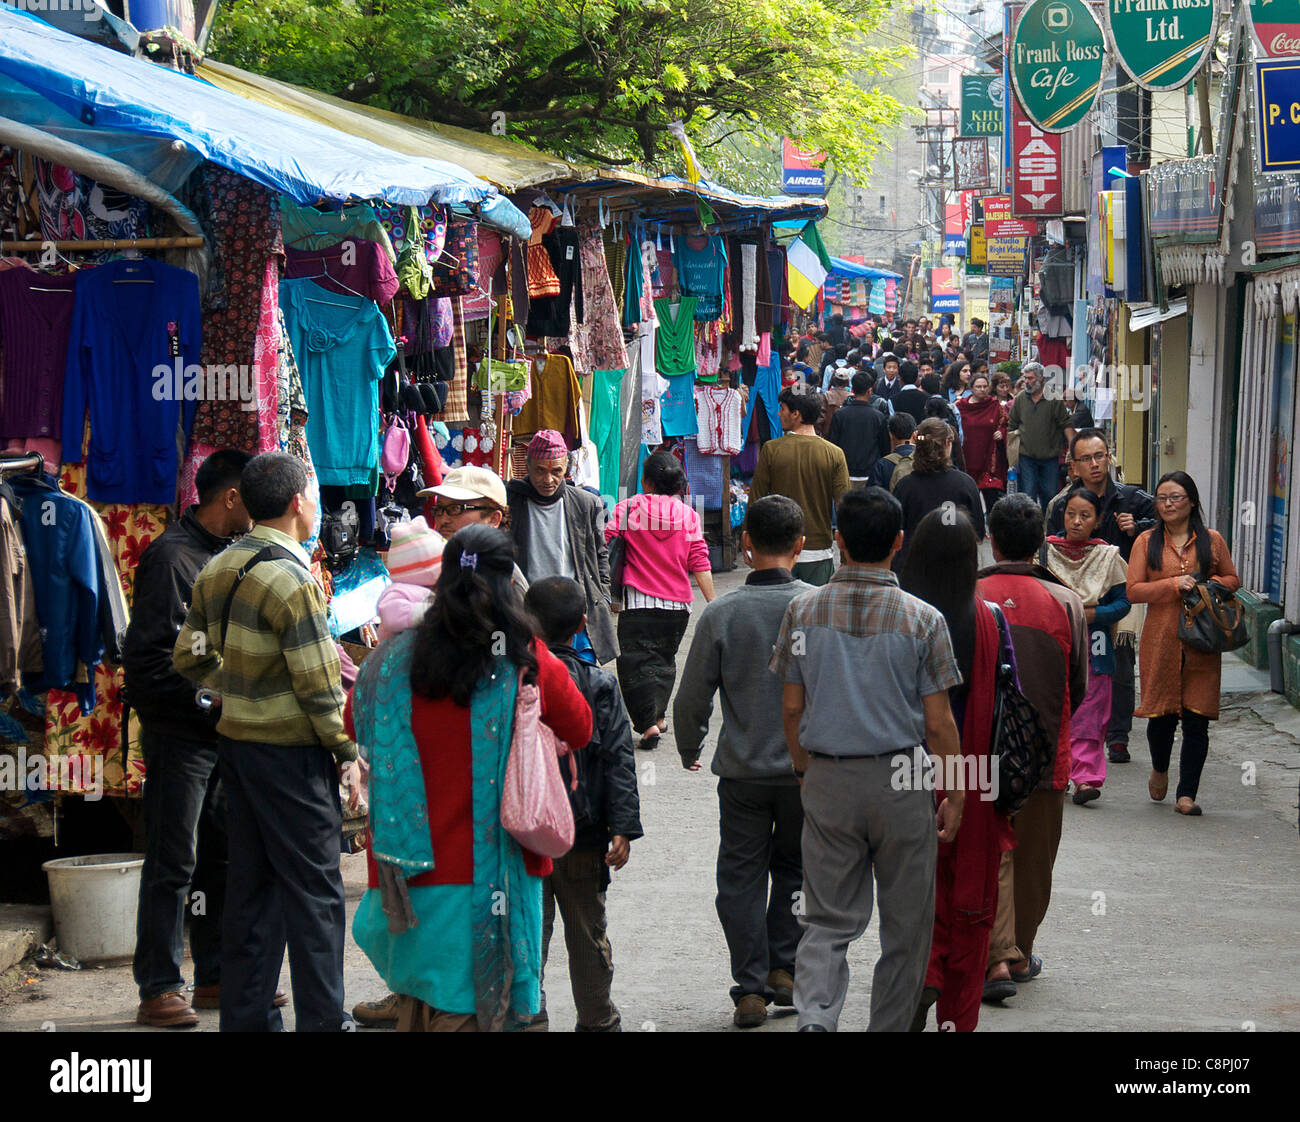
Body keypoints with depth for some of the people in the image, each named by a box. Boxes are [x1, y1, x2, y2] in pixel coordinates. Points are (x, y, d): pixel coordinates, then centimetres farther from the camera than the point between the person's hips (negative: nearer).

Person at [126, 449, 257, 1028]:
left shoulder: (231, 554, 13)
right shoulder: (172, 555, -13)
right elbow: (147, 655, -18)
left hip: (225, 733, 8)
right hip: (180, 734, -8)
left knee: (222, 859, 13)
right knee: (173, 865, -3)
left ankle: (215, 977, 22)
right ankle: (159, 990, 2)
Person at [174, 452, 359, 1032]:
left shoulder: (216, 570, 6)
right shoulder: (292, 579, -18)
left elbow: (189, 658, 12)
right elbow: (318, 685, -17)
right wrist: (348, 752, -7)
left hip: (234, 740, 8)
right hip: (290, 751, -8)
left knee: (250, 882, 13)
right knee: (313, 889, 0)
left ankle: (245, 1014, 19)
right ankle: (323, 1020, 4)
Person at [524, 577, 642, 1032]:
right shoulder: (599, 684, -4)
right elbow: (618, 760, -6)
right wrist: (624, 827, -6)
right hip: (584, 838, 1)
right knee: (588, 935, 14)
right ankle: (598, 1021, 25)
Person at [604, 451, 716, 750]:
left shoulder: (628, 508, -3)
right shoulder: (689, 515, 2)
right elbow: (700, 563, 0)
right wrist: (712, 602, 3)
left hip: (637, 601, -3)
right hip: (677, 602, 3)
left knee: (635, 661, -1)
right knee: (664, 659, 21)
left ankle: (648, 723, -13)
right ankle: (659, 714, 27)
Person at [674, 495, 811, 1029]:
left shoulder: (721, 613, -9)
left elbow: (692, 699, -3)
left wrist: (689, 750, 17)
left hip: (742, 770, -1)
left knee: (741, 877, 10)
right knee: (795, 868, 19)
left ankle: (751, 989, 9)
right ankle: (784, 969, 17)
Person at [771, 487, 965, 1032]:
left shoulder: (803, 611, -4)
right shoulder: (923, 619, -10)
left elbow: (792, 709, 2)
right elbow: (938, 724, -8)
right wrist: (955, 794, 4)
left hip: (827, 782, 2)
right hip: (901, 782, -2)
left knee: (827, 920, 8)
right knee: (905, 926, 13)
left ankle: (815, 1016, -14)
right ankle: (890, 1027, 19)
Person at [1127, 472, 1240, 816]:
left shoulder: (1212, 541, 8)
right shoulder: (1147, 542, 6)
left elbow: (1233, 579, 18)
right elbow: (1134, 590, 0)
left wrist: (1212, 584, -3)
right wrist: (1174, 584, -13)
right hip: (1161, 639, -1)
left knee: (1196, 719, -3)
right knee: (1162, 715, 2)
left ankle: (1187, 794, 4)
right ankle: (1159, 769, 34)